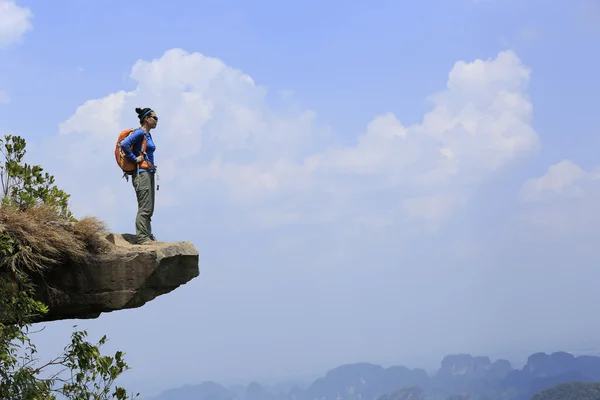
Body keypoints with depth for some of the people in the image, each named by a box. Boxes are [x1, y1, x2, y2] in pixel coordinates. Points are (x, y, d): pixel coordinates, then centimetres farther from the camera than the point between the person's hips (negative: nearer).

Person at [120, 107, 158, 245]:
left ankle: (148, 236, 15)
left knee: (149, 208, 11)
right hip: (141, 173, -10)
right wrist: (135, 159, -18)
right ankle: (142, 237, -9)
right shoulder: (140, 133, -11)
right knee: (144, 207, -10)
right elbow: (124, 144, -25)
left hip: (149, 173, 10)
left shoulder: (147, 134, 16)